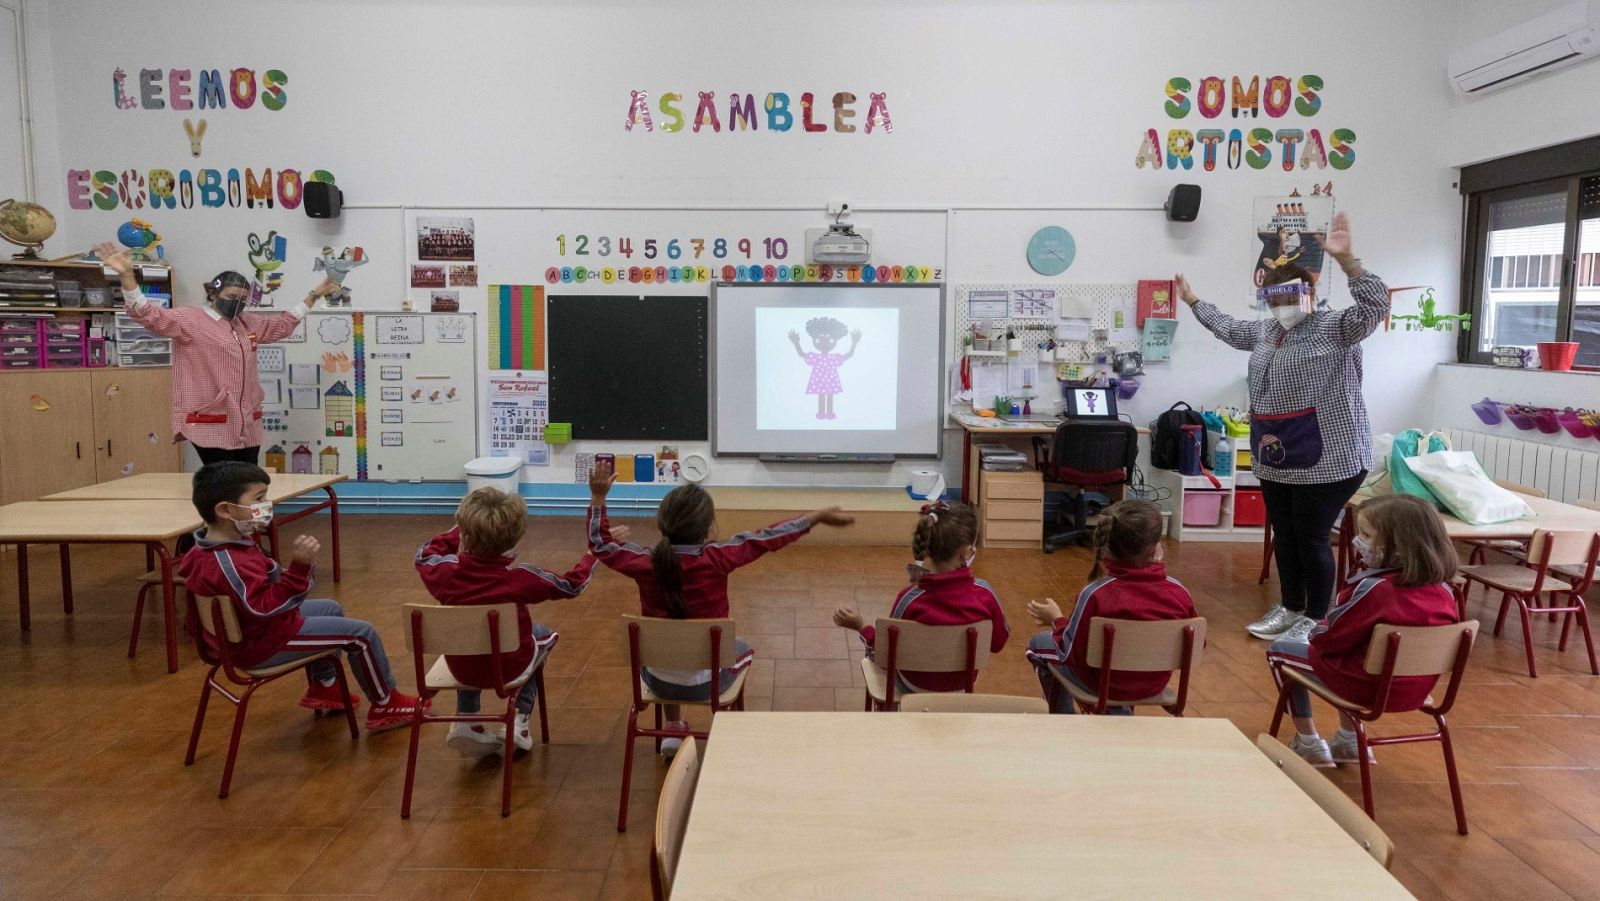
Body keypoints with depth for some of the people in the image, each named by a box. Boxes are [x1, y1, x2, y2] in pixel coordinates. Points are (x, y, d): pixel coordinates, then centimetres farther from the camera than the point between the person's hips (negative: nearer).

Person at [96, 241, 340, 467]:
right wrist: (126, 275, -29)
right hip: (210, 426, -7)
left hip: (247, 426, 7)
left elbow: (284, 324, 31)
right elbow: (147, 314, -15)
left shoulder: (249, 323, 17)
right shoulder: (189, 319, -4)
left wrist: (314, 296, 32)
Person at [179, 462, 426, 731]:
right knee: (362, 634, -8)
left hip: (244, 629, 11)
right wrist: (299, 565, -49)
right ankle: (385, 705, 11)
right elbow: (265, 606, -41)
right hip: (263, 644, -11)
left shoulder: (206, 550, 0)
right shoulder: (230, 563, -35)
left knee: (331, 609, 29)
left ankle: (322, 687, 37)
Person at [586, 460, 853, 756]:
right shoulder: (717, 559, -24)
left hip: (659, 681, 2)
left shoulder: (644, 563, -17)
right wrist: (818, 517, -4)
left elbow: (601, 545, 2)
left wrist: (598, 496, 11)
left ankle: (673, 730, 39)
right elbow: (767, 539, -14)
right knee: (742, 649, 31)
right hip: (705, 683, -2)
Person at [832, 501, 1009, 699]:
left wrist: (861, 626, -8)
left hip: (913, 689, -3)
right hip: (961, 686, 3)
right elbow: (998, 643, -9)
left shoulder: (909, 599, -31)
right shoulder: (984, 593, -26)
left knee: (873, 649, 30)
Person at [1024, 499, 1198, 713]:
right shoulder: (1179, 592, -21)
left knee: (1038, 643, 23)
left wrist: (1056, 620, -3)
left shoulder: (1095, 594, -30)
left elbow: (1073, 654, -20)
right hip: (1155, 685, 4)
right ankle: (1119, 710, 39)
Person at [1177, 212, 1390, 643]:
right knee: (1284, 535, 15)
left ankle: (1315, 621, 13)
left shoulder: (1335, 327, -10)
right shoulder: (1267, 329, 13)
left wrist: (1346, 259, -38)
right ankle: (1290, 608, 30)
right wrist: (1193, 301, 38)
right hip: (1276, 458, 8)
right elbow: (1229, 328, 30)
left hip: (1326, 457, -7)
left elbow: (1375, 305, -27)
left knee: (1311, 538, -1)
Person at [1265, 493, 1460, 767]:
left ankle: (1308, 744, 19)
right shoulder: (1443, 589, -8)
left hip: (1370, 689, -7)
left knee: (1279, 650, 13)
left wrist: (1314, 632, 5)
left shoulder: (1372, 589, -28)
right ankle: (1349, 742, 36)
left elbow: (1329, 639, -18)